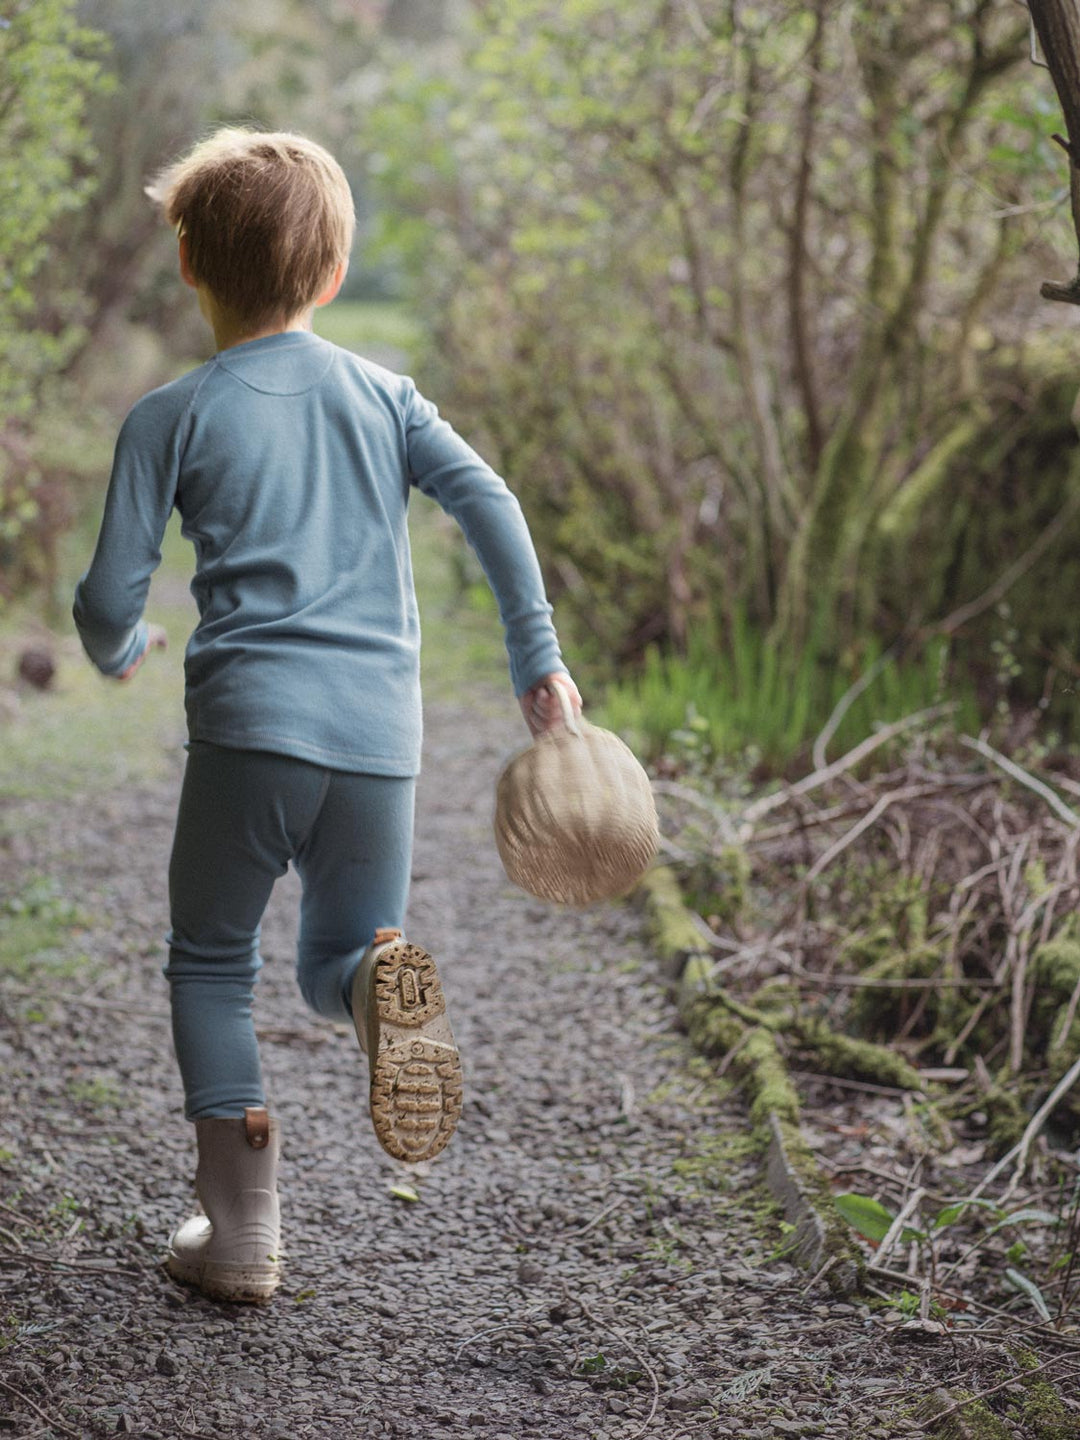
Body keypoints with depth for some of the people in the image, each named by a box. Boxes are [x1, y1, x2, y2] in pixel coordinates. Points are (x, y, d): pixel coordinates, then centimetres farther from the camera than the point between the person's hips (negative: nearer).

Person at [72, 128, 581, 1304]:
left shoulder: (170, 417, 4)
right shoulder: (379, 393, 13)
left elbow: (109, 599, 1)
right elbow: (489, 504, 2)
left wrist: (115, 651, 24)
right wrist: (538, 660, 7)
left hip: (251, 724, -3)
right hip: (381, 735, 3)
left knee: (210, 962, 16)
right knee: (338, 956, 19)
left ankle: (240, 1233, 12)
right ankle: (384, 980, -20)